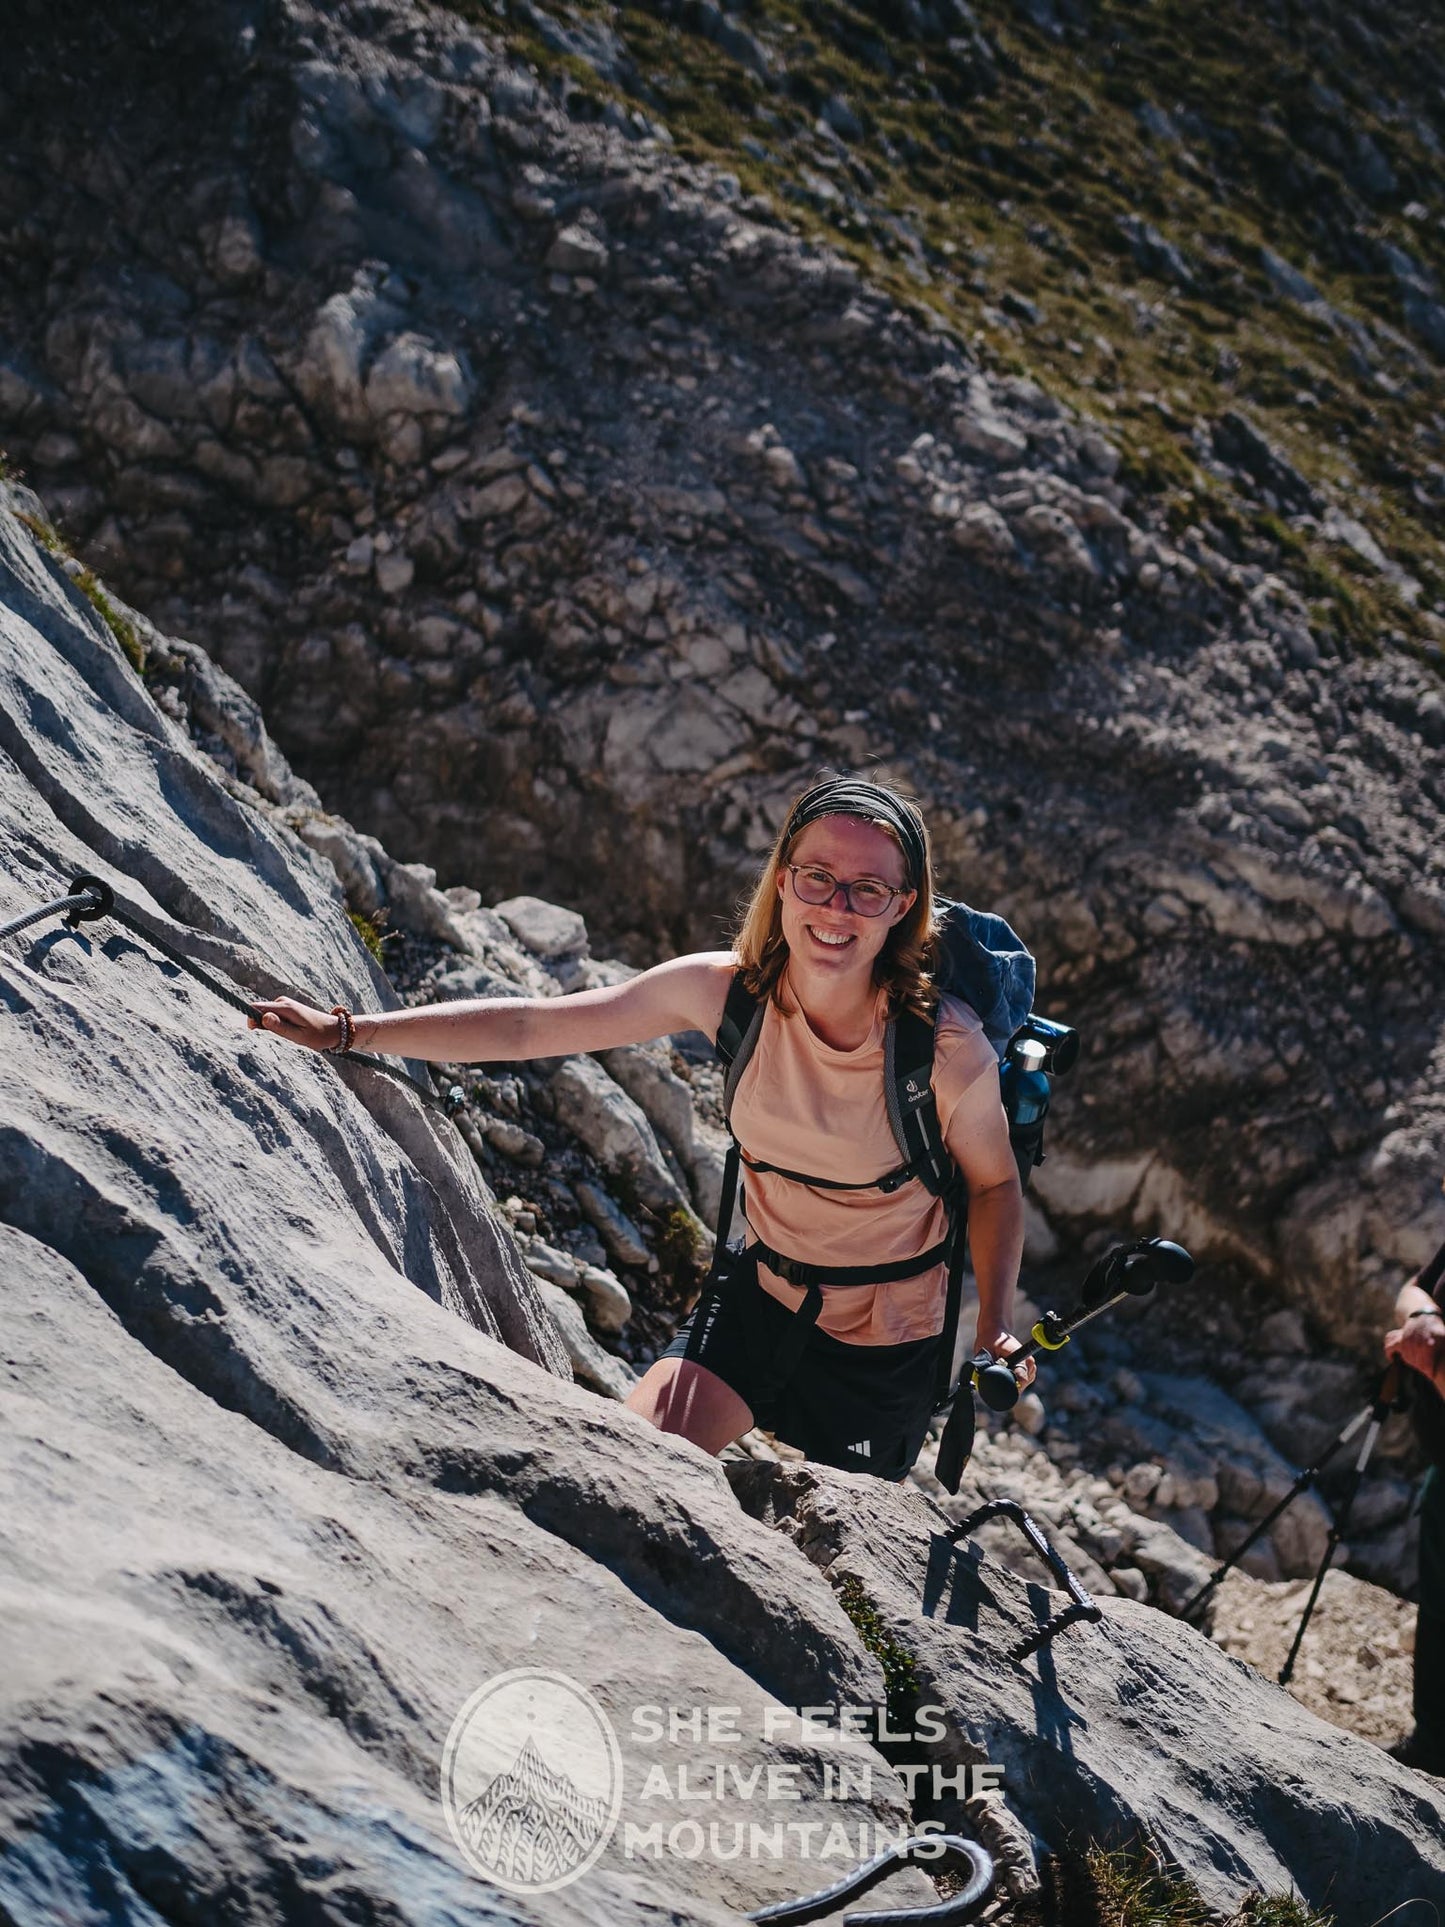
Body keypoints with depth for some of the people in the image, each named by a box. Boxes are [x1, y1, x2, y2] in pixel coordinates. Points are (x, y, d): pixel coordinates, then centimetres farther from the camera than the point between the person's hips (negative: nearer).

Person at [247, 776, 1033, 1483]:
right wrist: (349, 1031, -13)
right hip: (760, 1291, 3)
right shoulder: (727, 992, -16)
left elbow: (994, 1184, -6)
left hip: (886, 1342, -3)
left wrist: (995, 1327, -16)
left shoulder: (947, 1048, -26)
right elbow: (528, 1026, -12)